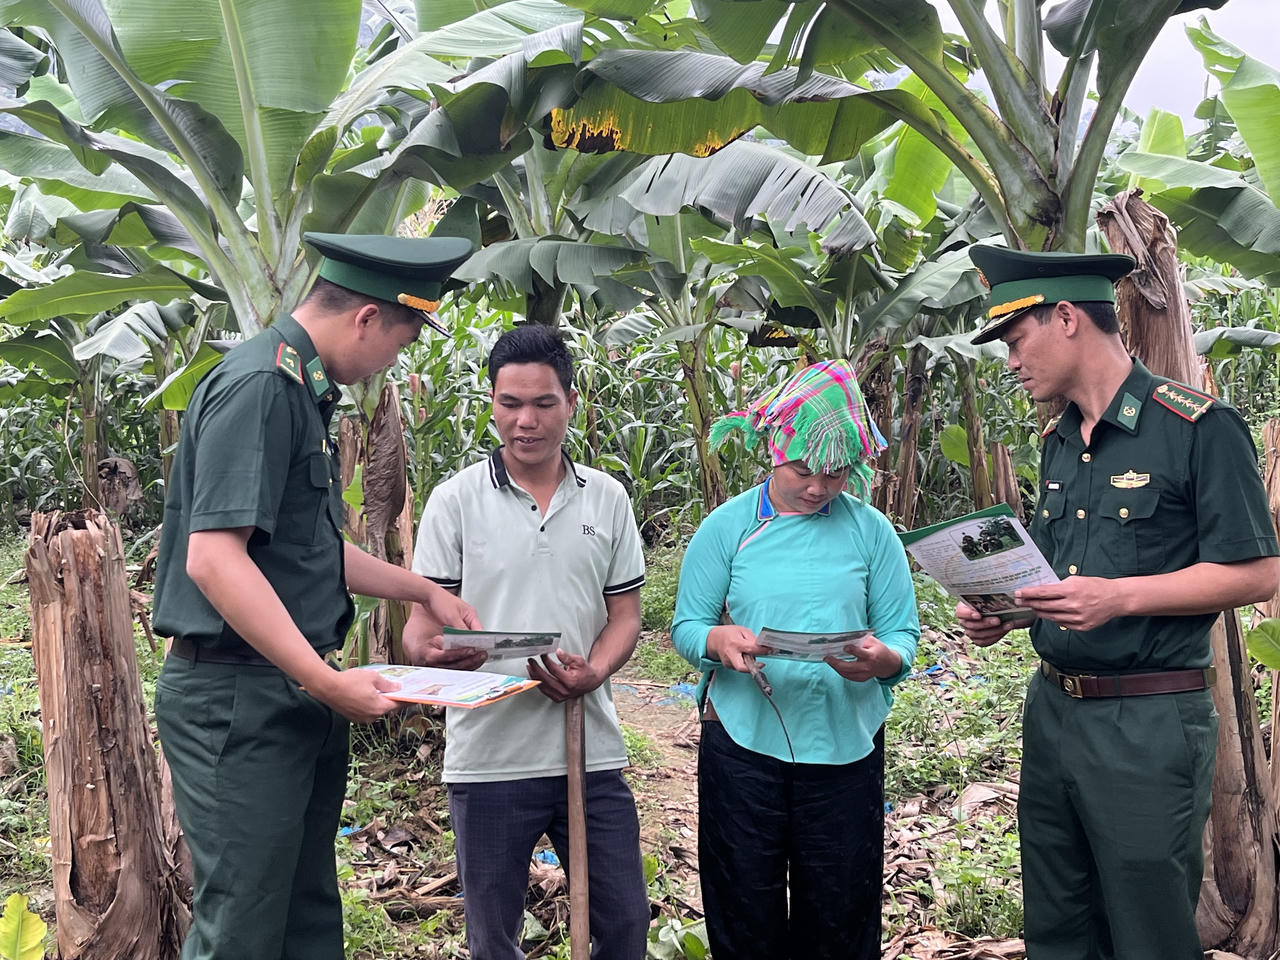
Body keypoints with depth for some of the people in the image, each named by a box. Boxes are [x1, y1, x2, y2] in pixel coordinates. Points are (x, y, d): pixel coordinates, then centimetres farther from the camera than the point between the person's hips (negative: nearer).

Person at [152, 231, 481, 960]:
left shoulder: (305, 392, 14)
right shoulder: (258, 386, -16)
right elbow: (213, 557, -24)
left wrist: (423, 591, 25)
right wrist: (325, 679, -23)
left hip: (298, 696, 10)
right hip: (242, 698, -10)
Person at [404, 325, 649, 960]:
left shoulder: (607, 499, 6)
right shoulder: (455, 500, -2)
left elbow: (625, 612, 8)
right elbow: (422, 618, -2)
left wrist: (592, 673, -13)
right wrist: (427, 648, -26)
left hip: (590, 749, 2)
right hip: (488, 757, -2)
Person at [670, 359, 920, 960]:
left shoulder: (870, 530, 2)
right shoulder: (727, 526, 0)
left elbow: (903, 634, 0)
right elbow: (685, 627, 0)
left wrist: (881, 659, -23)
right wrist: (718, 639, -23)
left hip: (845, 746, 1)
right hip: (744, 742, 0)